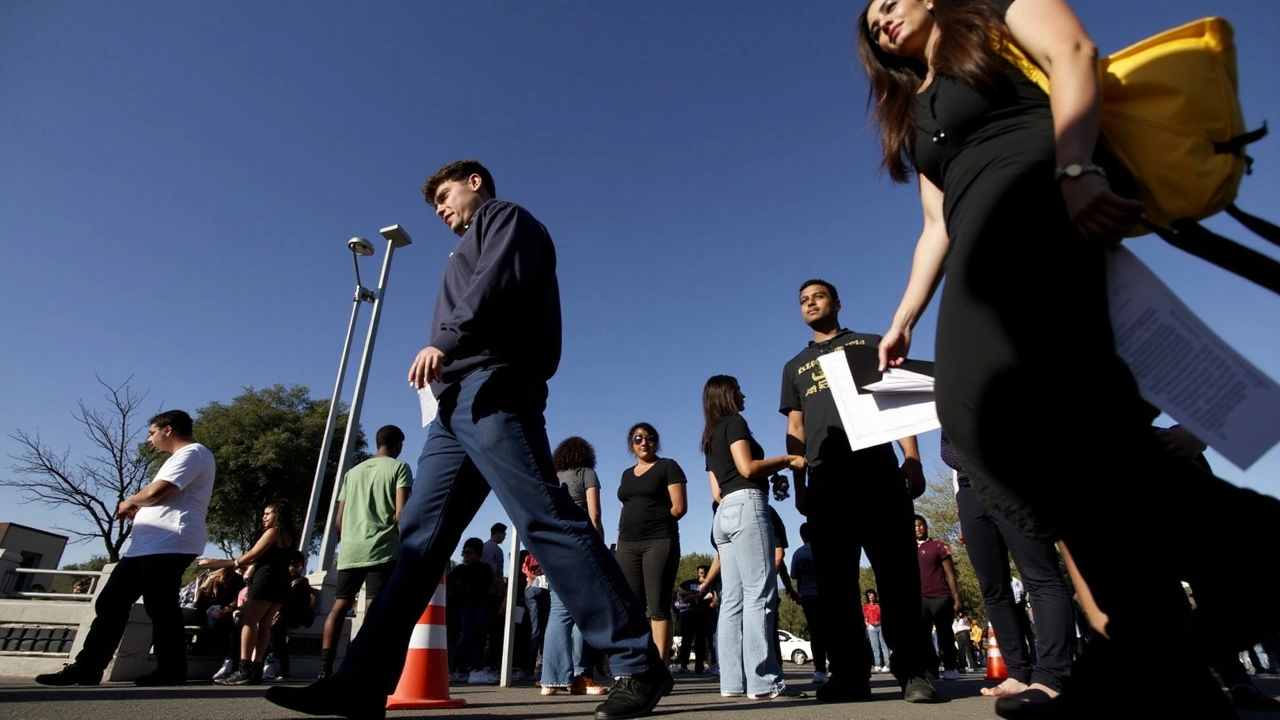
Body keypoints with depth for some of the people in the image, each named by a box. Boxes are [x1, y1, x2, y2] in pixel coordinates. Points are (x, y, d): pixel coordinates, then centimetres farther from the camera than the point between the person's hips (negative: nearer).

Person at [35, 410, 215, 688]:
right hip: (148, 545, 11)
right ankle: (86, 668, 17)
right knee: (111, 602, 11)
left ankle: (171, 672, 0)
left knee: (160, 608, -8)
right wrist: (138, 508, 13)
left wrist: (129, 502, 3)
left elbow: (156, 492, -18)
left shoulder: (193, 453, -9)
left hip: (169, 545, -11)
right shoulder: (182, 456, 28)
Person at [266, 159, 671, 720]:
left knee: (546, 522, -16)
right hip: (456, 404, 10)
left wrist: (446, 339, -24)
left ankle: (639, 664, -13)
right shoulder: (474, 249, 36)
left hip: (491, 389, -10)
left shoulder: (504, 216, 11)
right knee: (419, 537, 4)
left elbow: (501, 280, -11)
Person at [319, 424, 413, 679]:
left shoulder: (353, 472, 21)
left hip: (350, 550, 6)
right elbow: (400, 513, -9)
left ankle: (324, 669, 12)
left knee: (340, 606, 13)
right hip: (382, 549, -5)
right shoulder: (399, 468, 3)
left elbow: (339, 520, 18)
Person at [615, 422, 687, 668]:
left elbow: (679, 507, -4)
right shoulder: (627, 474, 20)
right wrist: (620, 539, 9)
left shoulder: (668, 466, 3)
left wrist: (655, 522, -3)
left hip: (659, 542, -6)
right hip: (628, 545, 6)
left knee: (658, 606, -6)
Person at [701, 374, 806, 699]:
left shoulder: (710, 438, 24)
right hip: (747, 508, -9)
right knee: (759, 595, -10)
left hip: (724, 515, 9)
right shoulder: (735, 422, 1)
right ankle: (763, 681, -11)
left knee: (733, 600, 3)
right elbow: (747, 467, -13)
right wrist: (787, 460, -2)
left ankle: (733, 680, 2)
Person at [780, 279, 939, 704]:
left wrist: (911, 458, -6)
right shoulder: (795, 367, 24)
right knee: (833, 581, 1)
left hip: (876, 468, -3)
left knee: (897, 572, -5)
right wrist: (799, 486, 9)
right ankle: (850, 673, 8)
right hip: (825, 479, 3)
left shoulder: (868, 344, 17)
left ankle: (913, 671, 1)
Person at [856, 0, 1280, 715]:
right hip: (989, 228, 7)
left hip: (1041, 187, -7)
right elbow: (938, 228, 27)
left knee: (992, 396, -32)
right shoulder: (915, 114, 35)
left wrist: (1075, 169, -18)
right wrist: (903, 320, 18)